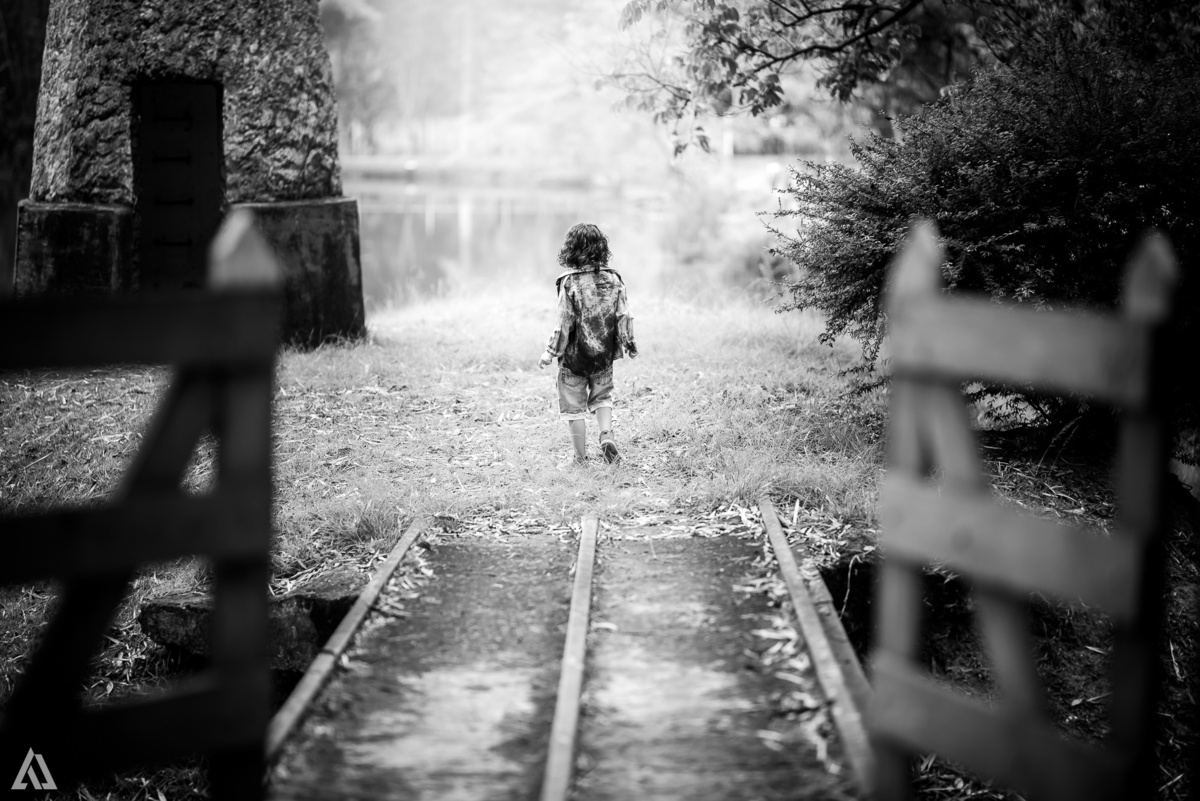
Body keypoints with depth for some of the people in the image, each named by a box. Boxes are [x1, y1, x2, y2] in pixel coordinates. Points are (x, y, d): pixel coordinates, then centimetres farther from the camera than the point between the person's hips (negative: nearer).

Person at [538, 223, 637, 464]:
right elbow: (624, 316, 0)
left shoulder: (570, 283, -16)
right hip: (604, 354, 4)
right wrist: (630, 344, 13)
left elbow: (565, 322, -15)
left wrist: (551, 352, -6)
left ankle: (581, 459, 13)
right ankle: (606, 434, 2)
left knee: (574, 407, 9)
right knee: (602, 397, 25)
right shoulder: (614, 279, -5)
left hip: (574, 356, -4)